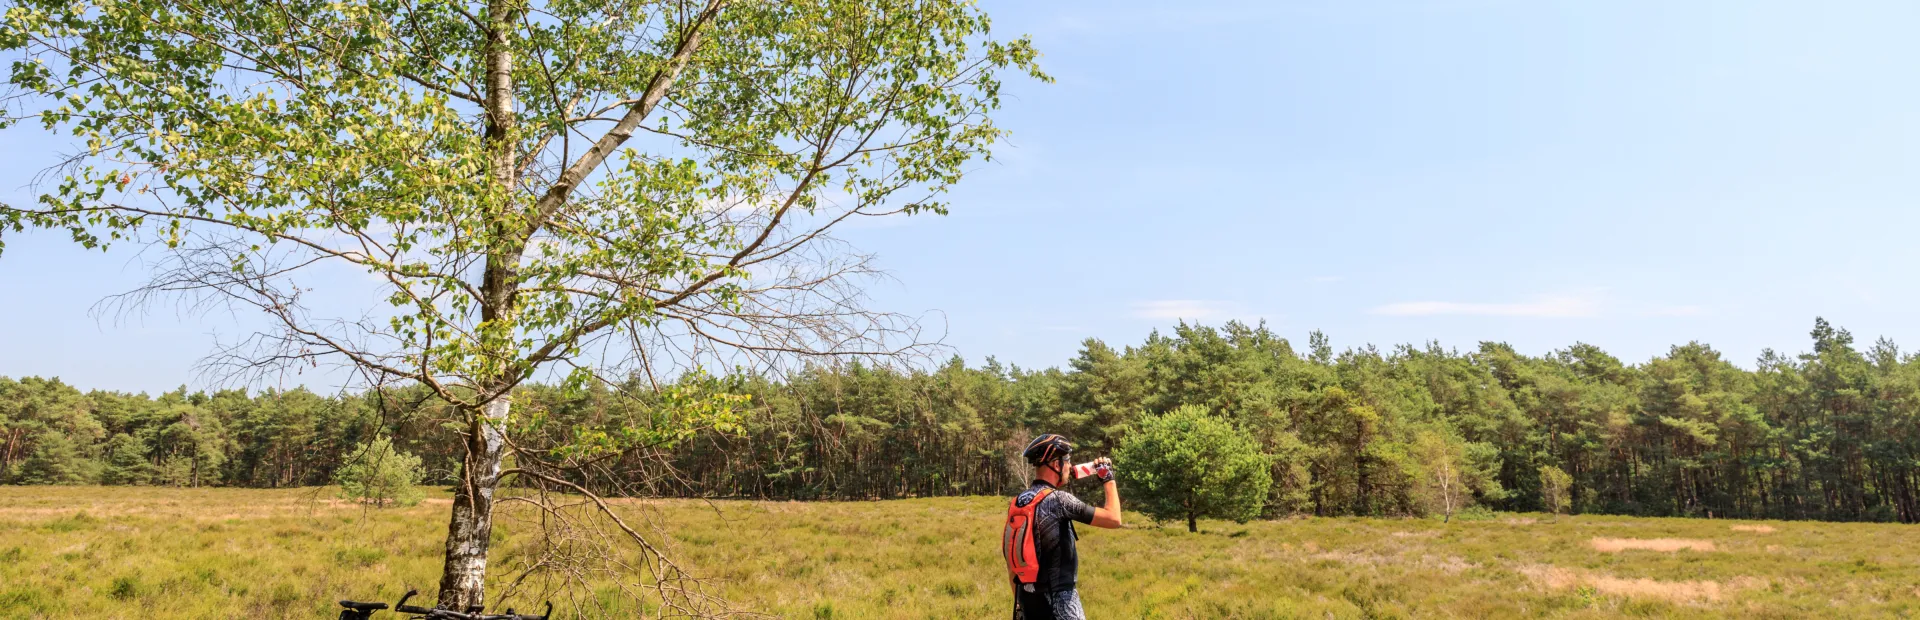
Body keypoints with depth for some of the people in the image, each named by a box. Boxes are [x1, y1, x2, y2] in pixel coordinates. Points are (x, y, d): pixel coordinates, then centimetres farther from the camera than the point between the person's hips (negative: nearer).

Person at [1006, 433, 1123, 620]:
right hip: (1057, 598, -8)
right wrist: (1108, 479, 0)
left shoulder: (1016, 503, 7)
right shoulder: (1058, 499, -15)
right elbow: (1113, 519, -13)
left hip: (1028, 598, 8)